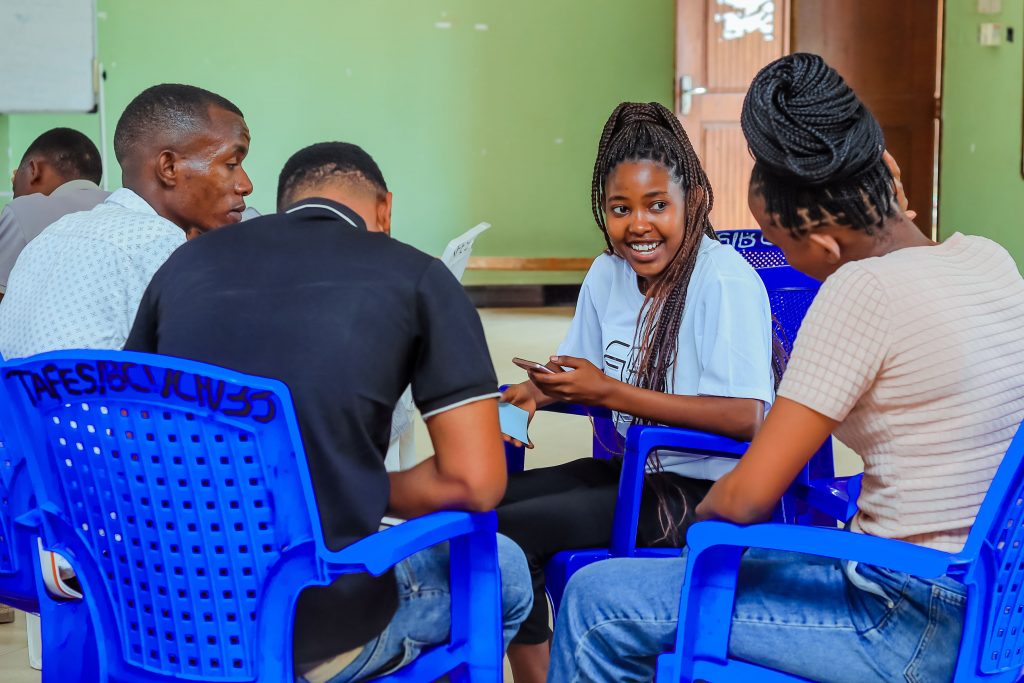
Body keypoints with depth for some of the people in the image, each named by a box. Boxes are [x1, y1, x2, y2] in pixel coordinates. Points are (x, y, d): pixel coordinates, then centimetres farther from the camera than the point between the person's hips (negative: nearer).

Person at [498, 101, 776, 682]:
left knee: (513, 531, -20)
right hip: (635, 470, 8)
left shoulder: (725, 281, -18)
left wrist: (610, 392, -24)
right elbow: (582, 370, 16)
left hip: (708, 490, -8)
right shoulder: (608, 274, 5)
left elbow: (746, 417, -25)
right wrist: (538, 389, -8)